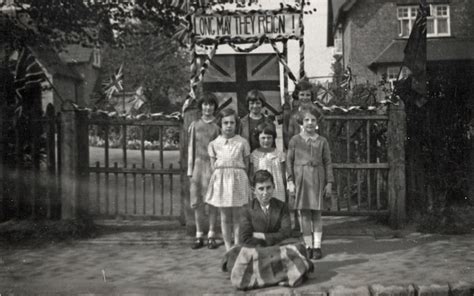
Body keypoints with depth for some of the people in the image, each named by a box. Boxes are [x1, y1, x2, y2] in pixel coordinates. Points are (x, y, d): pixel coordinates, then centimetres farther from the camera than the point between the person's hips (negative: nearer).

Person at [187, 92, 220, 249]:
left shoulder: (218, 126, 4)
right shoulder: (195, 125, 10)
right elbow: (191, 147, 11)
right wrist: (190, 169, 5)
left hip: (213, 165, -2)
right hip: (198, 164, 2)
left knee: (213, 201, -1)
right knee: (197, 202, 3)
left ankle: (211, 236, 8)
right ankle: (199, 236, 12)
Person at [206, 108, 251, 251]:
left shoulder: (242, 142, 1)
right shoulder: (214, 144, 5)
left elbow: (246, 165, 7)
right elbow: (213, 166, 10)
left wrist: (237, 174, -1)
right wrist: (220, 175, -2)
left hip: (238, 179, -1)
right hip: (220, 179, 1)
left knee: (237, 216, 1)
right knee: (225, 217, 6)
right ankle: (228, 248, 14)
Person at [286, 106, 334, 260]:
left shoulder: (322, 141, 6)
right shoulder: (295, 140, 4)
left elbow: (328, 162, 7)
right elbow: (289, 161, 4)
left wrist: (329, 182, 2)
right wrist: (290, 181, -3)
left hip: (317, 178, 0)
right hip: (300, 178, 0)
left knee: (316, 212, 1)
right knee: (303, 212, 1)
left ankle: (317, 246, 8)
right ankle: (308, 246, 10)